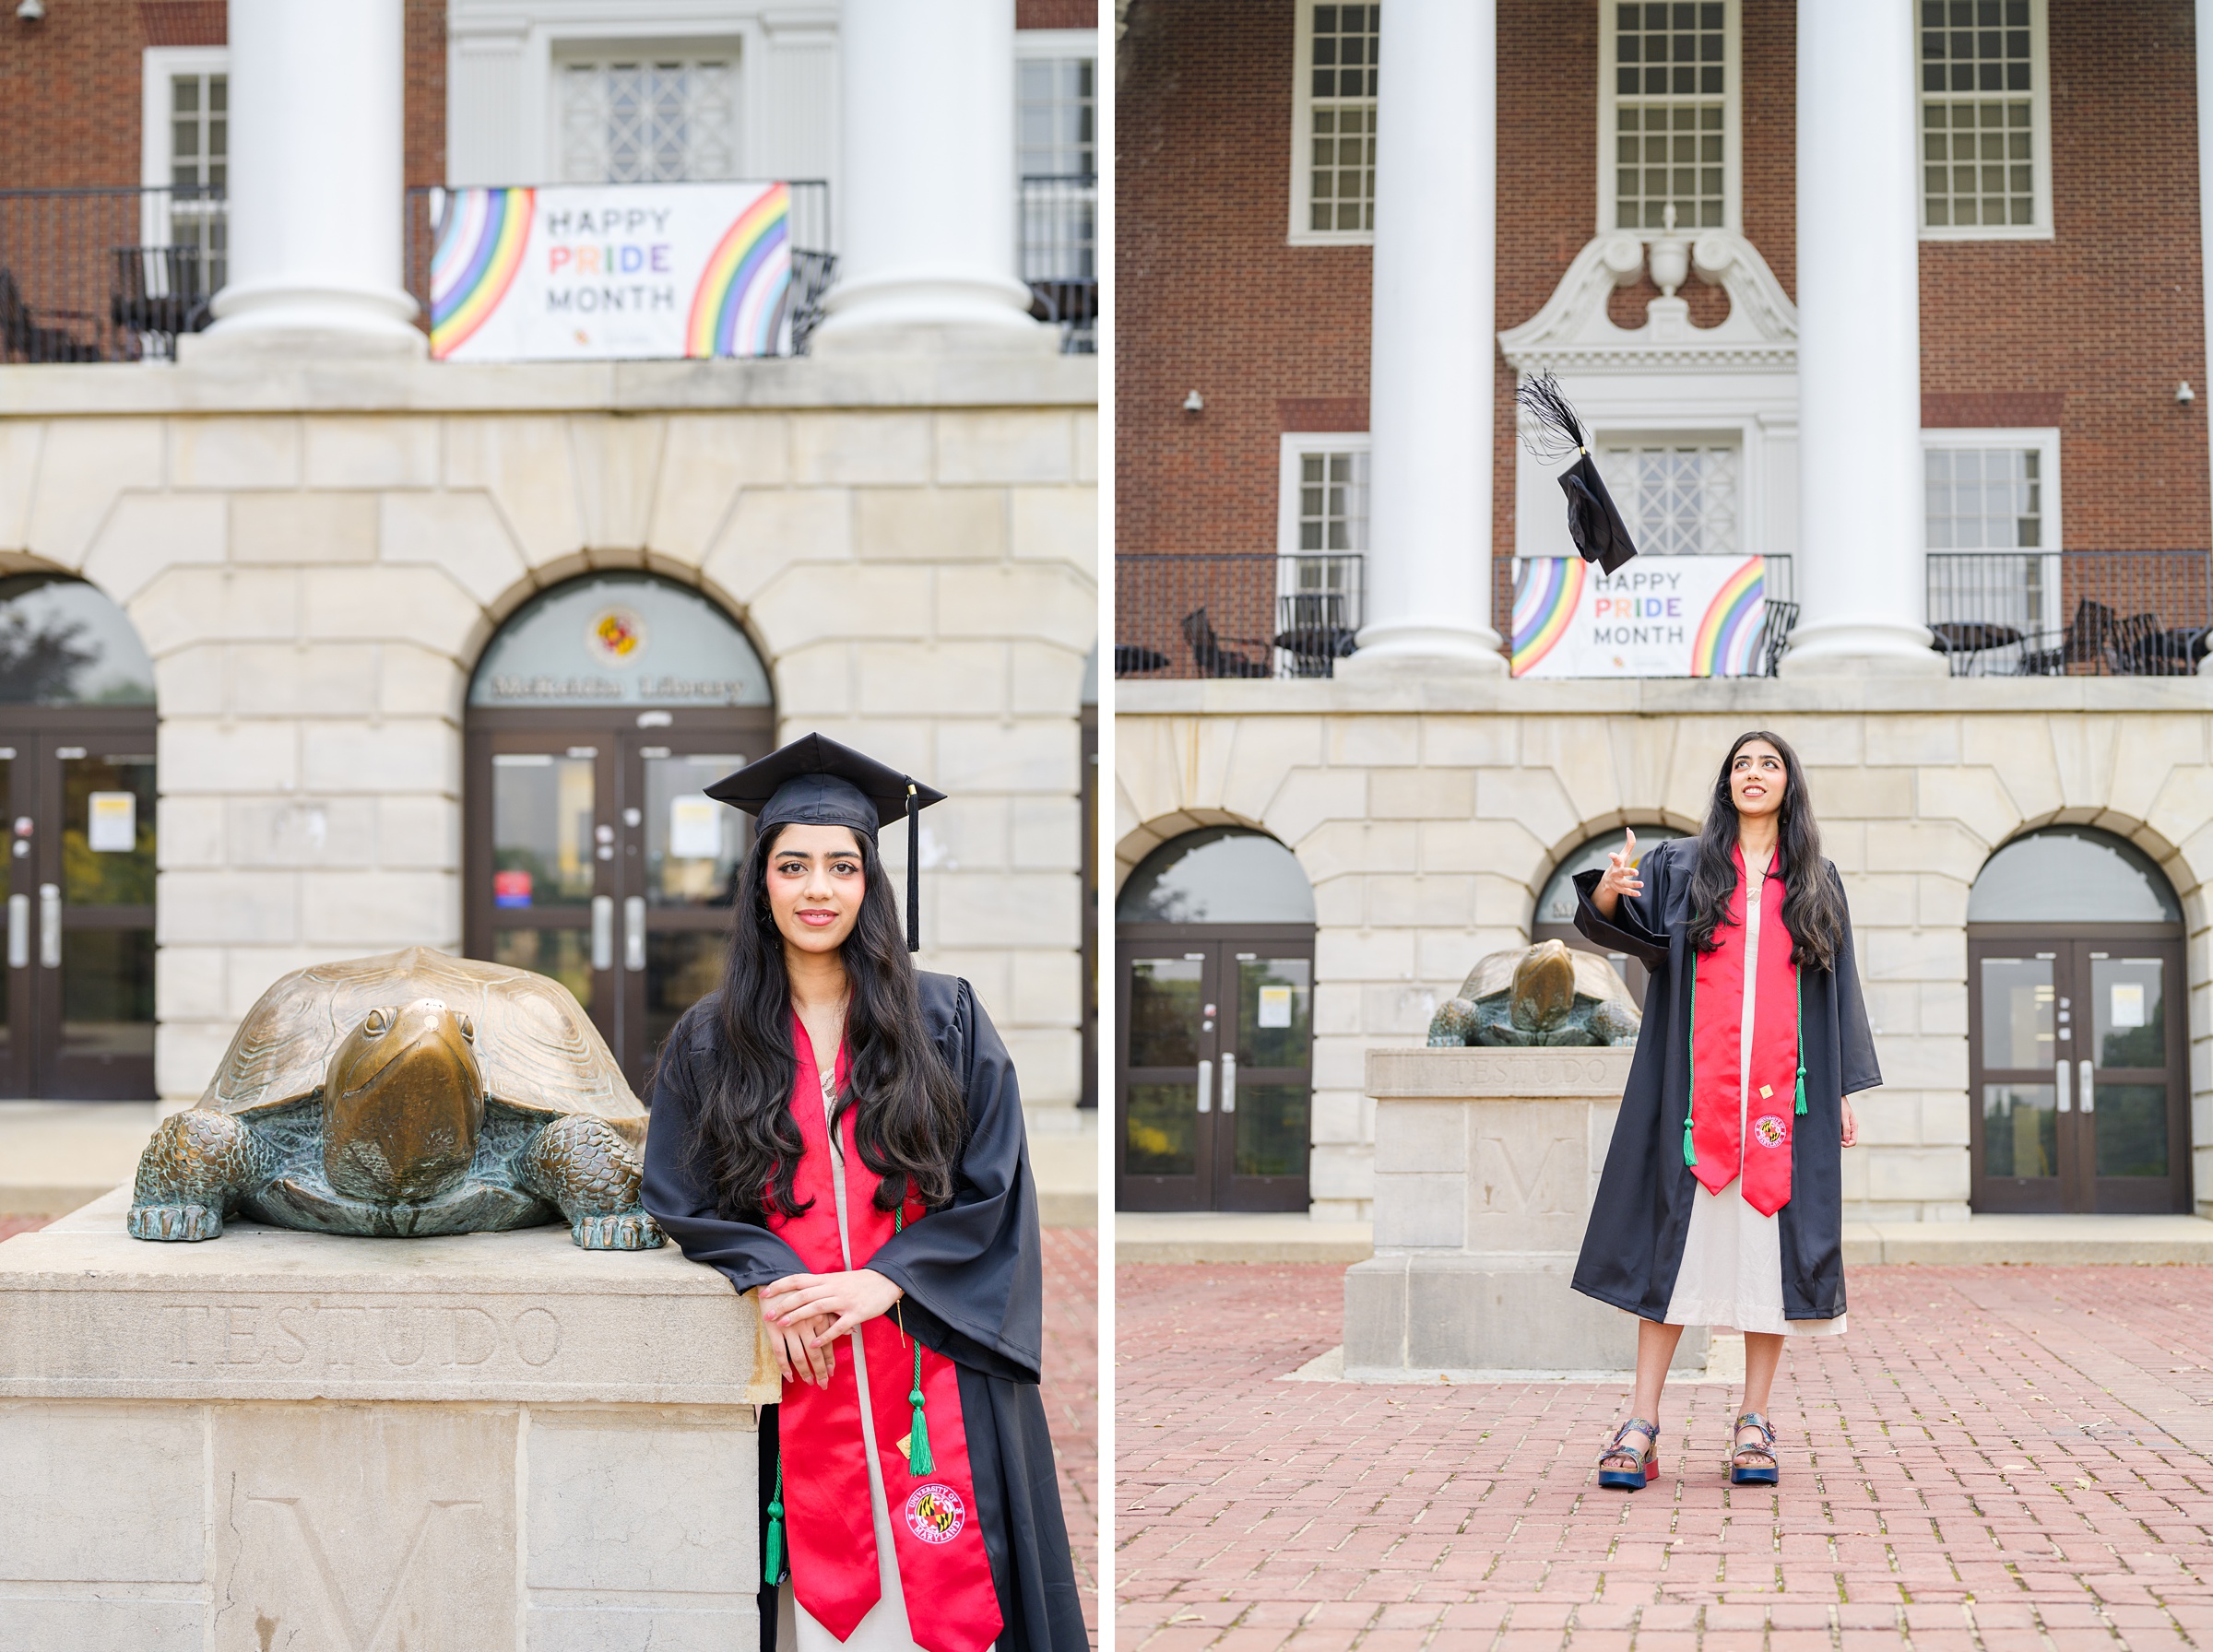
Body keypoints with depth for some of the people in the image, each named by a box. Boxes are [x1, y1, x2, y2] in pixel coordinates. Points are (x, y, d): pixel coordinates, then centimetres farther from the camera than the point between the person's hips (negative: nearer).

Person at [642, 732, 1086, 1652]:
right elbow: (678, 1200, 5)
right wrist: (767, 1280, -13)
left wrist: (882, 1281, -12)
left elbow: (992, 1193, 1)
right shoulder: (710, 1044, 8)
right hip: (793, 1370, 1)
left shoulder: (946, 1023, 5)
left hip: (932, 1362, 0)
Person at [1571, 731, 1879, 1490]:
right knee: (1675, 1242, -4)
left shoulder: (1817, 885, 14)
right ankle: (1642, 1426, -3)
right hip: (1695, 1087, -1)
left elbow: (1840, 990, 13)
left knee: (1771, 1247, -1)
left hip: (1783, 1093, 1)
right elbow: (1609, 918, -6)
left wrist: (1847, 1089, 5)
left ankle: (1755, 1424, 7)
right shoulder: (1680, 866, 9)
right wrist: (1608, 889, -30)